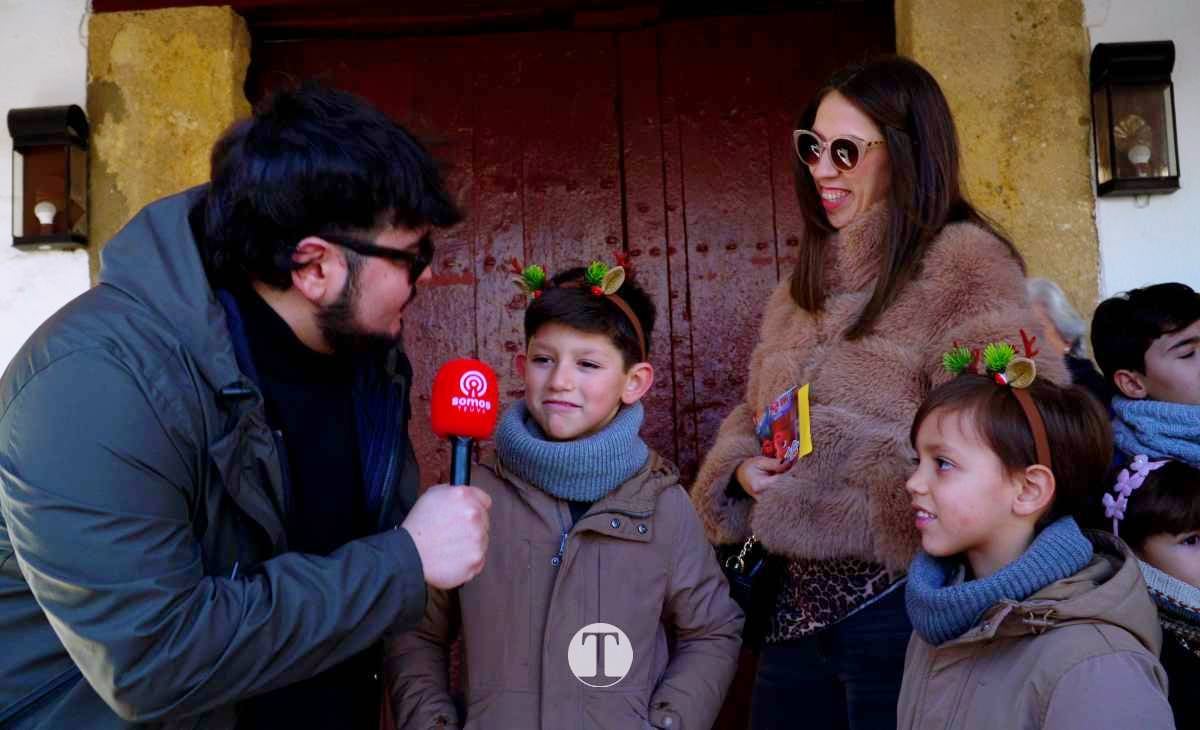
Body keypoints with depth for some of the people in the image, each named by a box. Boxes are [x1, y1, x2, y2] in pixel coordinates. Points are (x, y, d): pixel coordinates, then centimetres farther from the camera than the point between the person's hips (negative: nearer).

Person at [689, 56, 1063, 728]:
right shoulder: (810, 281, 12)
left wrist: (817, 485, -22)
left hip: (899, 605, -7)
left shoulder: (964, 267, -12)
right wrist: (744, 471, -4)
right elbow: (756, 415, 18)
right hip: (800, 604, 7)